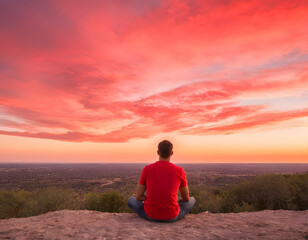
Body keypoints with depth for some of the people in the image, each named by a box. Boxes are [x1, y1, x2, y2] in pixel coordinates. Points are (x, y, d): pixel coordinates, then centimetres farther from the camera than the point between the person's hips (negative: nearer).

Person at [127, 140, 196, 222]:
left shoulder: (147, 169, -7)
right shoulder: (180, 171, -8)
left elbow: (139, 196, 1)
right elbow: (186, 198, 6)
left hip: (150, 215, 1)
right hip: (172, 216, 0)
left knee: (131, 200, 30)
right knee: (192, 200, 29)